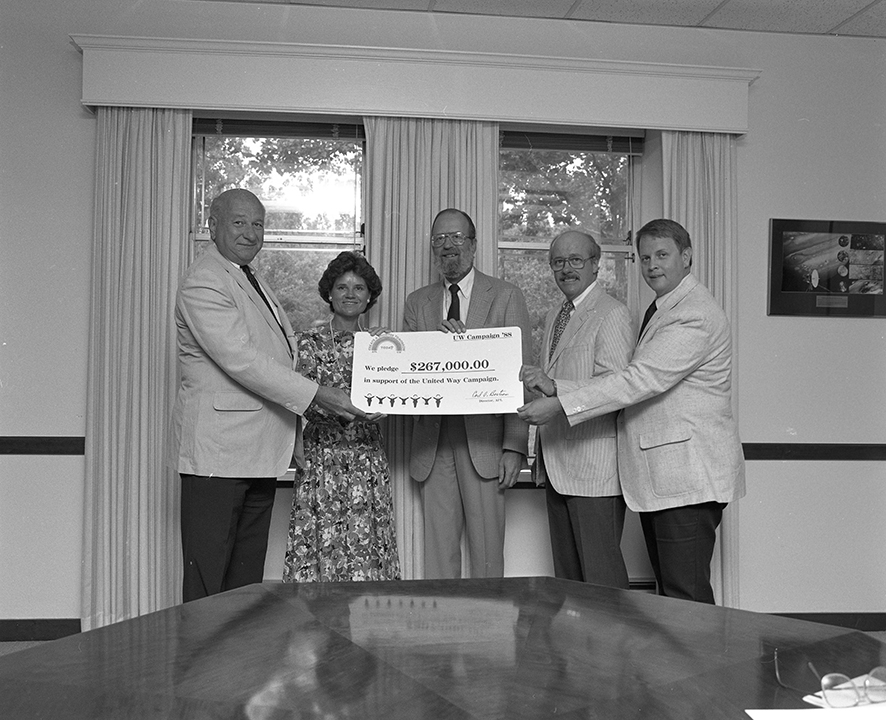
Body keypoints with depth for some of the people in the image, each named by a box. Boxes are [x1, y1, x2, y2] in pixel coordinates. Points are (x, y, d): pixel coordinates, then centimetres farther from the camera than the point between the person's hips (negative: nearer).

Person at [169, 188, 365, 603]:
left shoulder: (252, 281, 20)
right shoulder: (202, 284, -11)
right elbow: (241, 361, -21)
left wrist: (294, 440, 18)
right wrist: (318, 395, -22)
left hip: (261, 450, 9)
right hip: (218, 449, -9)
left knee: (247, 577, 12)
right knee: (207, 578, -4)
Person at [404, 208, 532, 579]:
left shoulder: (507, 296, 5)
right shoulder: (417, 302, 15)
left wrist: (514, 447, -9)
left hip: (484, 440, -3)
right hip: (433, 442, 3)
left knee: (486, 548, -1)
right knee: (438, 545, 5)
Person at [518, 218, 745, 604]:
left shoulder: (696, 315, -16)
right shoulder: (662, 308, 18)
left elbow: (642, 380, -23)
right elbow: (636, 378, 16)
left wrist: (560, 404, -22)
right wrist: (553, 388, 4)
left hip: (688, 476, -10)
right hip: (657, 476, 10)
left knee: (686, 596, -8)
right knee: (669, 589, 15)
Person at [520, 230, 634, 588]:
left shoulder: (612, 314, -9)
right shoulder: (554, 316, 19)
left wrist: (555, 387, -29)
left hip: (593, 469, -8)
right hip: (556, 466, 8)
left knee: (601, 574, -4)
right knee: (566, 573, 13)